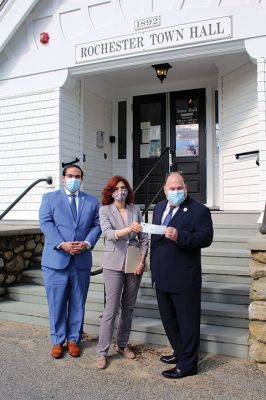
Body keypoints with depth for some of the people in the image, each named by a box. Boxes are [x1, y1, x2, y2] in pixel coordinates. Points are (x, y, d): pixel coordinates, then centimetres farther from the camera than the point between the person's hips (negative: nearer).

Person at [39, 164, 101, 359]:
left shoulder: (92, 201, 11)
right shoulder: (50, 198, 6)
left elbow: (97, 225, 4)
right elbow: (46, 223, -6)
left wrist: (87, 243, -13)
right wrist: (62, 244, -18)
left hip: (82, 260, 2)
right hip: (56, 259, -1)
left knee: (78, 303, 11)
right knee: (57, 303, 6)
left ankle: (73, 339, 26)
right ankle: (57, 341, 23)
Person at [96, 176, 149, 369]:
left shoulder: (136, 210, 5)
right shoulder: (105, 210, -4)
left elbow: (144, 238, 5)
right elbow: (109, 234, -20)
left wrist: (142, 260, -5)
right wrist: (128, 229, -37)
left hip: (134, 264, 4)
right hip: (114, 264, -3)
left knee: (129, 307, 13)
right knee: (111, 309, -2)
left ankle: (122, 344, 30)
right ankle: (102, 352, 11)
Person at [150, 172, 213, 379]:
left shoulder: (199, 210, -10)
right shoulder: (159, 208, 12)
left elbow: (206, 238, -19)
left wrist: (179, 236, -32)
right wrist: (154, 268, 16)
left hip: (184, 278, -7)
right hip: (162, 276, 8)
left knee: (188, 321, 5)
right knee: (168, 319, 20)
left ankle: (188, 364, 19)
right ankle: (180, 352, 38)